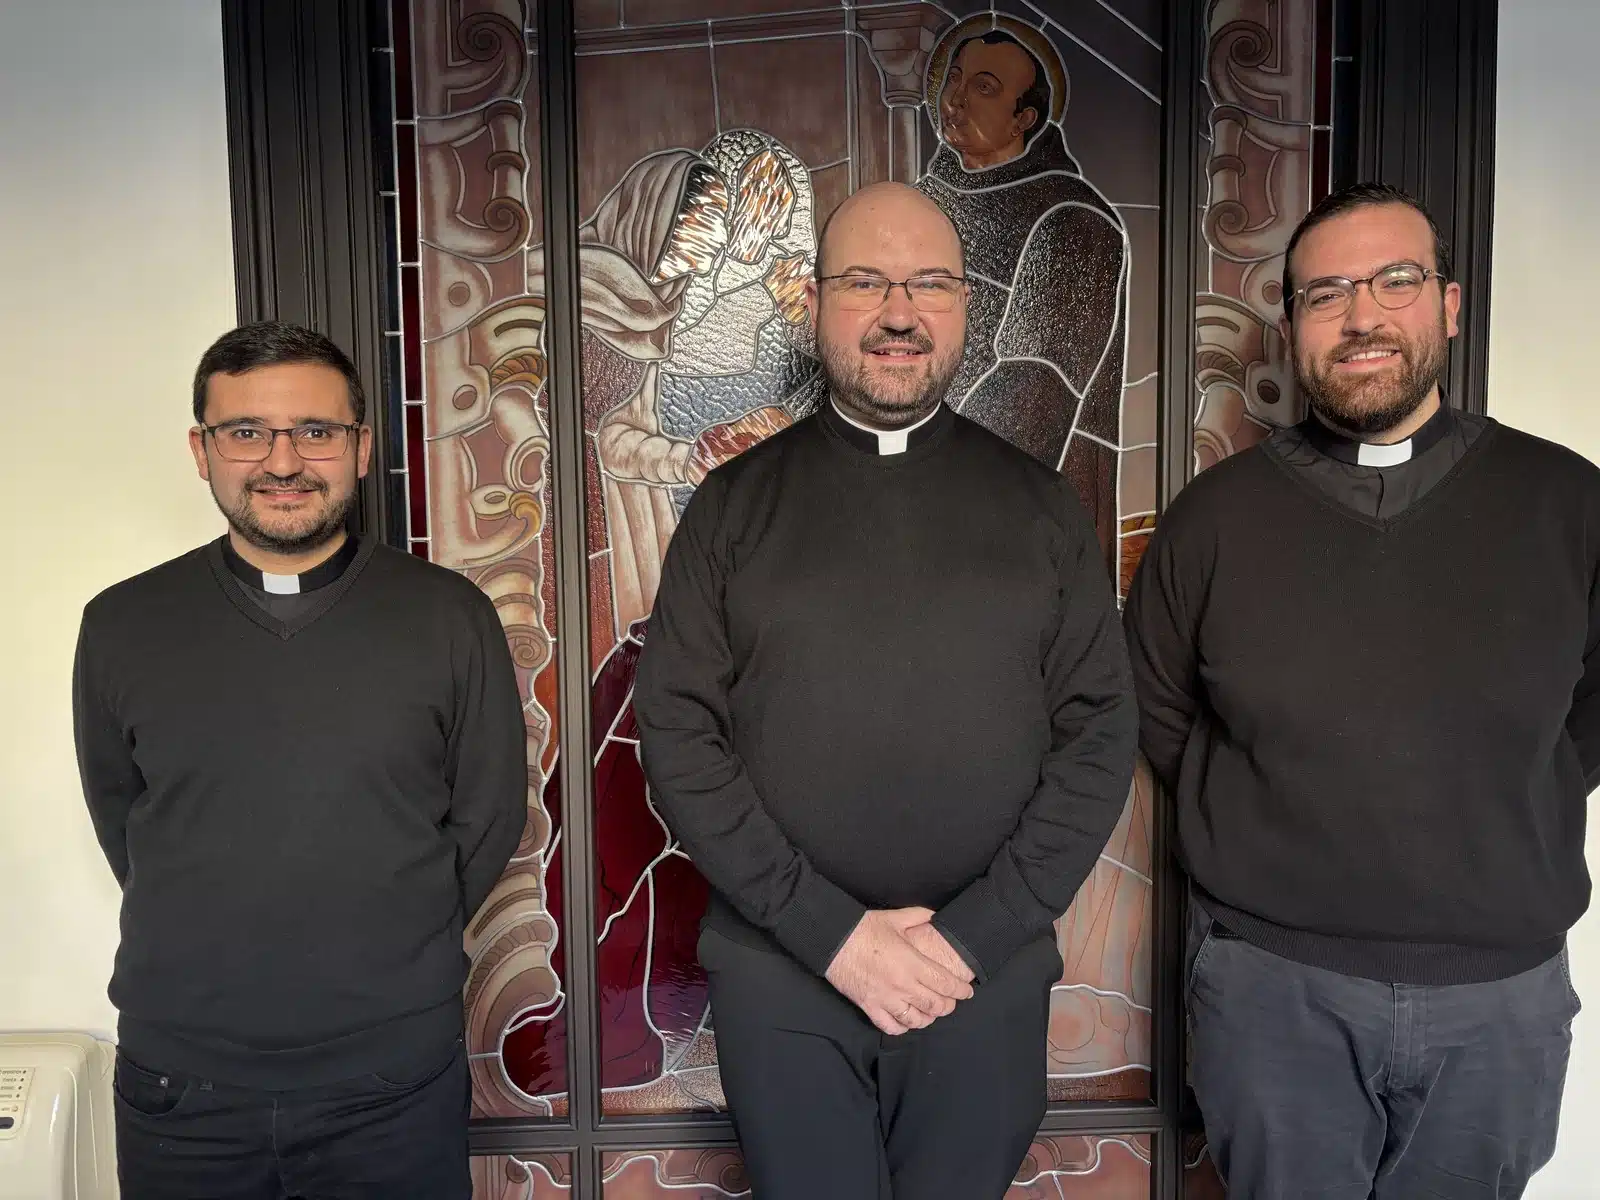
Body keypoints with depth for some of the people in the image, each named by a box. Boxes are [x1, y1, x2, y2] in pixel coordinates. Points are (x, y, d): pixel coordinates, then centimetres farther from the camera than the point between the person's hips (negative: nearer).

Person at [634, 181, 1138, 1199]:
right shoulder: (734, 505, 0)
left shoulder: (1043, 507, 3)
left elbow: (1101, 733, 0)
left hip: (989, 972, 1)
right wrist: (830, 929, -11)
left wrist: (975, 933, -9)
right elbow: (677, 733, -4)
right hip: (780, 971, 0)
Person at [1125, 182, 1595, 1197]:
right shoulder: (1215, 516, -3)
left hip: (1505, 988, 1)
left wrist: (1511, 830, 3)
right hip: (1272, 983, -1)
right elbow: (1157, 714, 7)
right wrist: (1262, 828, 3)